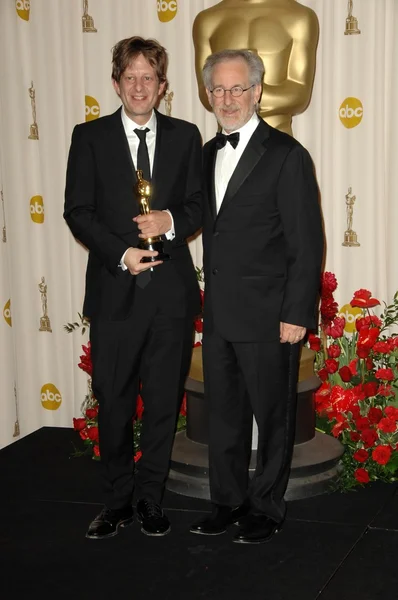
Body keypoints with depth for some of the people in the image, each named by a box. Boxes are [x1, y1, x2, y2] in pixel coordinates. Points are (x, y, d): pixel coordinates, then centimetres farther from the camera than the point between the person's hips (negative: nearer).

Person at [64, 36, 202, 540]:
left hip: (171, 290, 1)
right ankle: (117, 503, 23)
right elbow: (77, 211, -2)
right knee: (113, 404, 6)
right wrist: (121, 253, -15)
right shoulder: (90, 137, 3)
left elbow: (200, 205, 9)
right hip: (115, 290, -1)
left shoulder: (185, 136, 8)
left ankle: (151, 499, 25)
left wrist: (172, 222, -13)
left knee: (164, 402, 9)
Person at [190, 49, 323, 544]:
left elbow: (306, 243, -11)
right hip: (218, 315, 6)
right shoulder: (207, 154, 12)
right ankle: (229, 502, 29)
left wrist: (296, 315, -14)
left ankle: (267, 508, 23)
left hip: (268, 317, -6)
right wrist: (210, 298, 10)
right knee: (223, 415, 14)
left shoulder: (286, 155, -8)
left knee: (272, 417, 7)